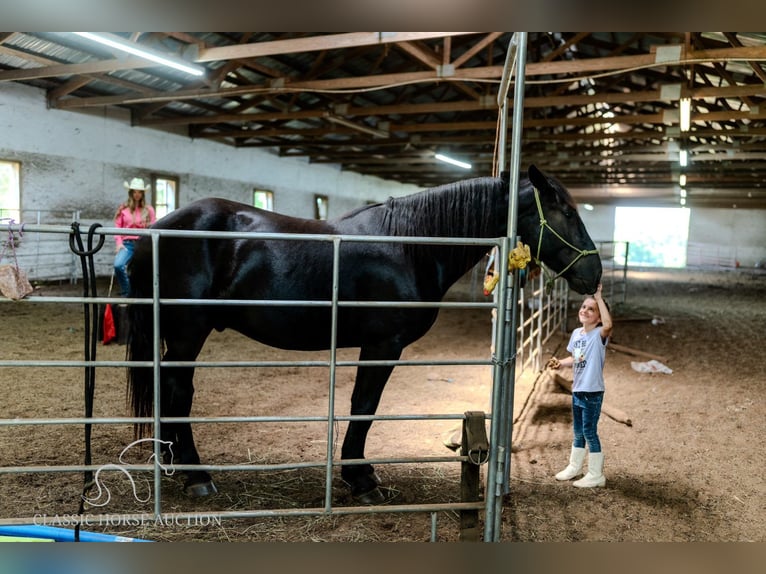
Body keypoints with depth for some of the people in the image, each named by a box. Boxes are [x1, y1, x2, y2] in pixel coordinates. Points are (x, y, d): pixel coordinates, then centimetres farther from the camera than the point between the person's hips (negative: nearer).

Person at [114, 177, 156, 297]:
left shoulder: (149, 210, 11)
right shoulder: (123, 209, 10)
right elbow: (117, 227, 8)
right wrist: (119, 243, -5)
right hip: (127, 244, -1)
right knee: (118, 265, -25)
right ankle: (126, 294, -8)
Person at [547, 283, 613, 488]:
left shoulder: (599, 335, -16)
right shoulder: (576, 333, 6)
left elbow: (608, 324, -39)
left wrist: (599, 297, -34)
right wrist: (560, 363, 1)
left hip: (593, 392, -7)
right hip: (577, 390, 7)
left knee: (590, 432, 0)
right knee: (578, 432, 20)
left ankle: (596, 475, 14)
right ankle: (574, 467, 36)